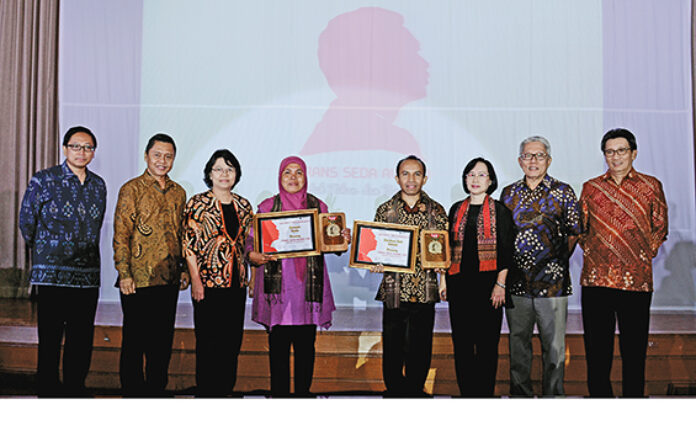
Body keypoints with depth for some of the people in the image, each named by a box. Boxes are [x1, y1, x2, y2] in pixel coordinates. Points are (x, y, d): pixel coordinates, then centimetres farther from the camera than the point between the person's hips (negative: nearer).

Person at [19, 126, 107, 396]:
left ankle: (74, 390, 19)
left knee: (82, 341, 8)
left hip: (88, 275, 4)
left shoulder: (98, 185, 11)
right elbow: (26, 222, 7)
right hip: (53, 274, -4)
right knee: (50, 341, 0)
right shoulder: (43, 180, -2)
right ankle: (48, 392, 11)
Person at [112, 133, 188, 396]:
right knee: (134, 340, 4)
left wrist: (184, 268, 15)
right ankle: (133, 392, 14)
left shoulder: (178, 193, 13)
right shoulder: (132, 189, -3)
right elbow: (121, 234, -7)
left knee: (163, 341, 11)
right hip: (138, 279, -5)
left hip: (169, 279, 5)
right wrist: (124, 273, -13)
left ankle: (156, 390, 22)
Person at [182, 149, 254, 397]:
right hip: (209, 283, -5)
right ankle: (206, 393, 12)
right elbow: (189, 245, -6)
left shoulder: (243, 205, 11)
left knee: (232, 342, 10)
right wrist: (196, 280, -11)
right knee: (208, 342, 0)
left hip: (237, 283, 5)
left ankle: (225, 390, 22)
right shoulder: (198, 203, -3)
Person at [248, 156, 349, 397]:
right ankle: (279, 394, 11)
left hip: (308, 284, 1)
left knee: (306, 344, 3)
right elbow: (252, 241, 4)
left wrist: (343, 240, -7)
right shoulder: (267, 206, 6)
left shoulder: (318, 206, 10)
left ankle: (303, 392, 15)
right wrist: (256, 256, -18)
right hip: (278, 284, -1)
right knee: (278, 344, 0)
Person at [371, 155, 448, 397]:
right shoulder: (385, 210, 6)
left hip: (425, 292, 0)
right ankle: (395, 393, 21)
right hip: (393, 292, 0)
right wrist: (375, 264, -11)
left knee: (420, 354, 7)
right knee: (392, 351, 5)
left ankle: (414, 392, 24)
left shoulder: (436, 211, 6)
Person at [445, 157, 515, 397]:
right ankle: (466, 393, 15)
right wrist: (446, 280, 12)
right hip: (460, 283, 4)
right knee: (461, 343, 5)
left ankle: (484, 394, 9)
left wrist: (500, 284, -11)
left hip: (487, 282, -4)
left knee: (486, 343, -1)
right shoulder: (457, 209, 13)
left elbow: (506, 250, -2)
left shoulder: (499, 210, 2)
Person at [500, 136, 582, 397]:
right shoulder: (509, 193, 11)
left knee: (554, 343, 2)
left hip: (552, 280, -2)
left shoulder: (563, 192, 4)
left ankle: (552, 395, 14)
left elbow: (574, 232, 6)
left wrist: (559, 258, -2)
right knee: (518, 341, 9)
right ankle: (520, 394, 21)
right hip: (516, 280, 2)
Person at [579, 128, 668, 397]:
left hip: (636, 279, -1)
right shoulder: (591, 188, 11)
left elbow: (660, 228, 11)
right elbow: (581, 229, 17)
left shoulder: (650, 186, 6)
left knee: (634, 349, 3)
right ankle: (599, 395, 16)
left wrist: (644, 256, 3)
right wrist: (591, 252, 6)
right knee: (597, 348, 6)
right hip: (596, 277, 2)